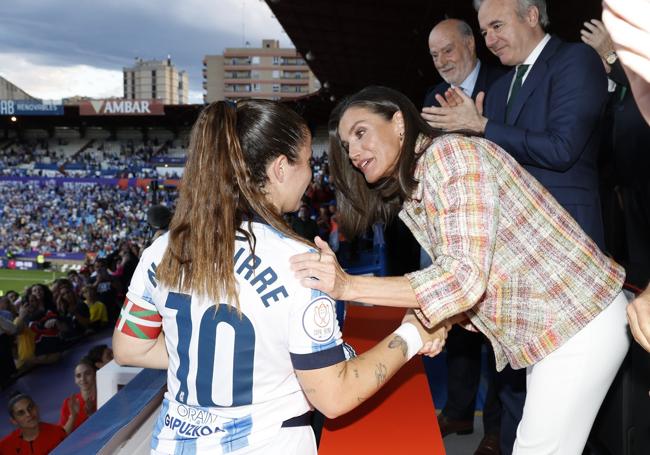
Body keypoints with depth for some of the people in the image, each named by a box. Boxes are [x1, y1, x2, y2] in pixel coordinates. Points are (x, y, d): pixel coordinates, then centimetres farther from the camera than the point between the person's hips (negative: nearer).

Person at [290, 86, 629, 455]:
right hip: (547, 327, 8)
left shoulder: (450, 153, -21)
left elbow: (467, 276, -30)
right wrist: (431, 318, -10)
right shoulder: (410, 195, 7)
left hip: (578, 322, -8)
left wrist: (347, 286, -32)